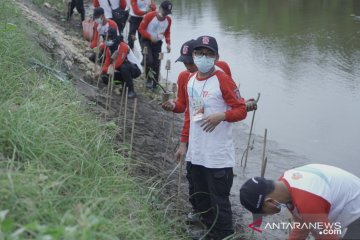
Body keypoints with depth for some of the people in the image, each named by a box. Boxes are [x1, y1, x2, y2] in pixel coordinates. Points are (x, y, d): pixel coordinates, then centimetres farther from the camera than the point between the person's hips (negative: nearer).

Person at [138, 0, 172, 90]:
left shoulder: (168, 20, -4)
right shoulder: (149, 16, -18)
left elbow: (167, 32, 12)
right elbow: (141, 29, -12)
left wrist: (168, 43, -2)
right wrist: (150, 37, -24)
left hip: (158, 43, 4)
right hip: (147, 41, -4)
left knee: (157, 64, 2)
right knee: (149, 60, -23)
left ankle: (154, 85, 14)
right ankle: (149, 79, -1)